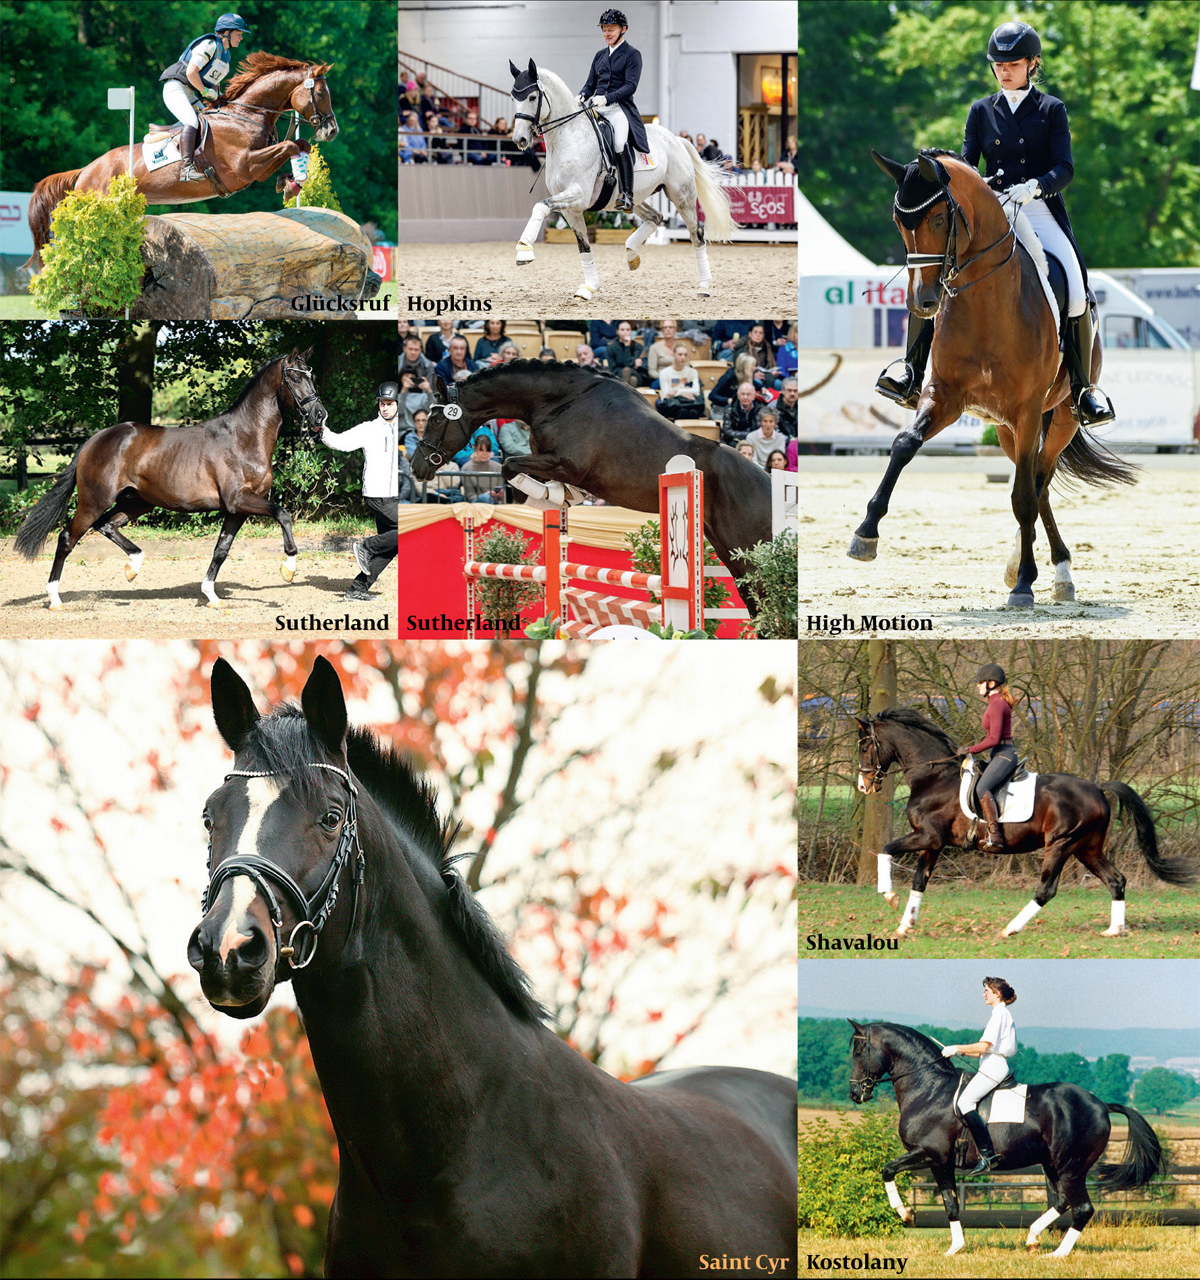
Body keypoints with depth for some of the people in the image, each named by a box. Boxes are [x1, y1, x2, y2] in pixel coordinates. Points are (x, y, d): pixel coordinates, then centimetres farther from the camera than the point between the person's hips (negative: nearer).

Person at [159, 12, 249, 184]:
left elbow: (214, 80, 25)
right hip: (176, 88, -10)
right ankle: (186, 168, -43)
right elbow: (191, 72, -22)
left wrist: (217, 97, 6)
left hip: (193, 98, 10)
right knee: (192, 122, -30)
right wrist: (206, 92, -12)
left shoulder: (225, 53, 16)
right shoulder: (209, 45, -14)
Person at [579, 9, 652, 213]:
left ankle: (627, 196, -31)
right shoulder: (600, 56, 21)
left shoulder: (632, 55, 3)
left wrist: (606, 98, -22)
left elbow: (630, 86, -8)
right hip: (596, 109, 7)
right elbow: (590, 85, 19)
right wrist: (581, 97, -5)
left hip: (619, 108, -7)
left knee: (620, 144, -32)